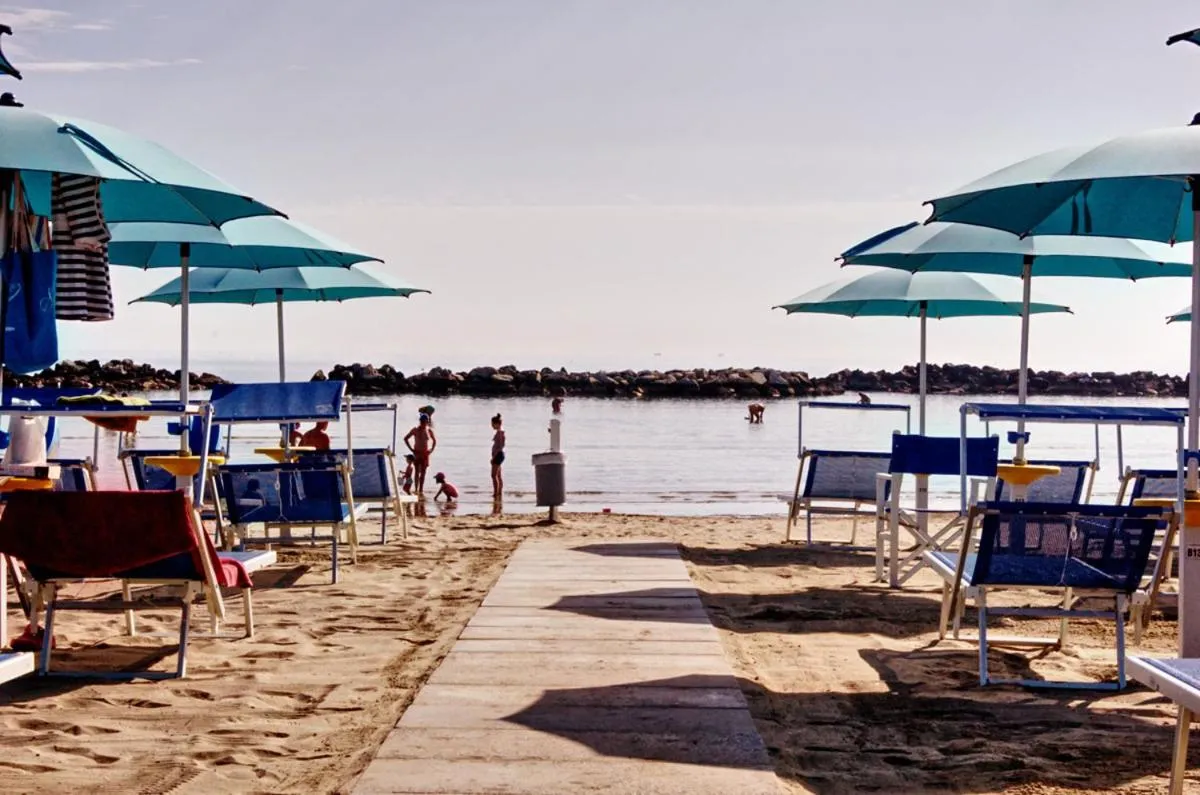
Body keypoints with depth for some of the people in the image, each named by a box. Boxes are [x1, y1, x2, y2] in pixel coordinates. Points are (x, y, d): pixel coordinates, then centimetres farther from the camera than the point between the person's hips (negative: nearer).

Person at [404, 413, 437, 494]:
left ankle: (421, 490, 5)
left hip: (425, 454, 2)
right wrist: (411, 449, -2)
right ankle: (416, 489, 0)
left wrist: (431, 450, 4)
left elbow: (434, 441, 16)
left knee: (423, 472, 2)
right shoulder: (415, 430, -3)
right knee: (417, 471, -1)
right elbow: (406, 438, 4)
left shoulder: (429, 430, 2)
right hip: (417, 453, -2)